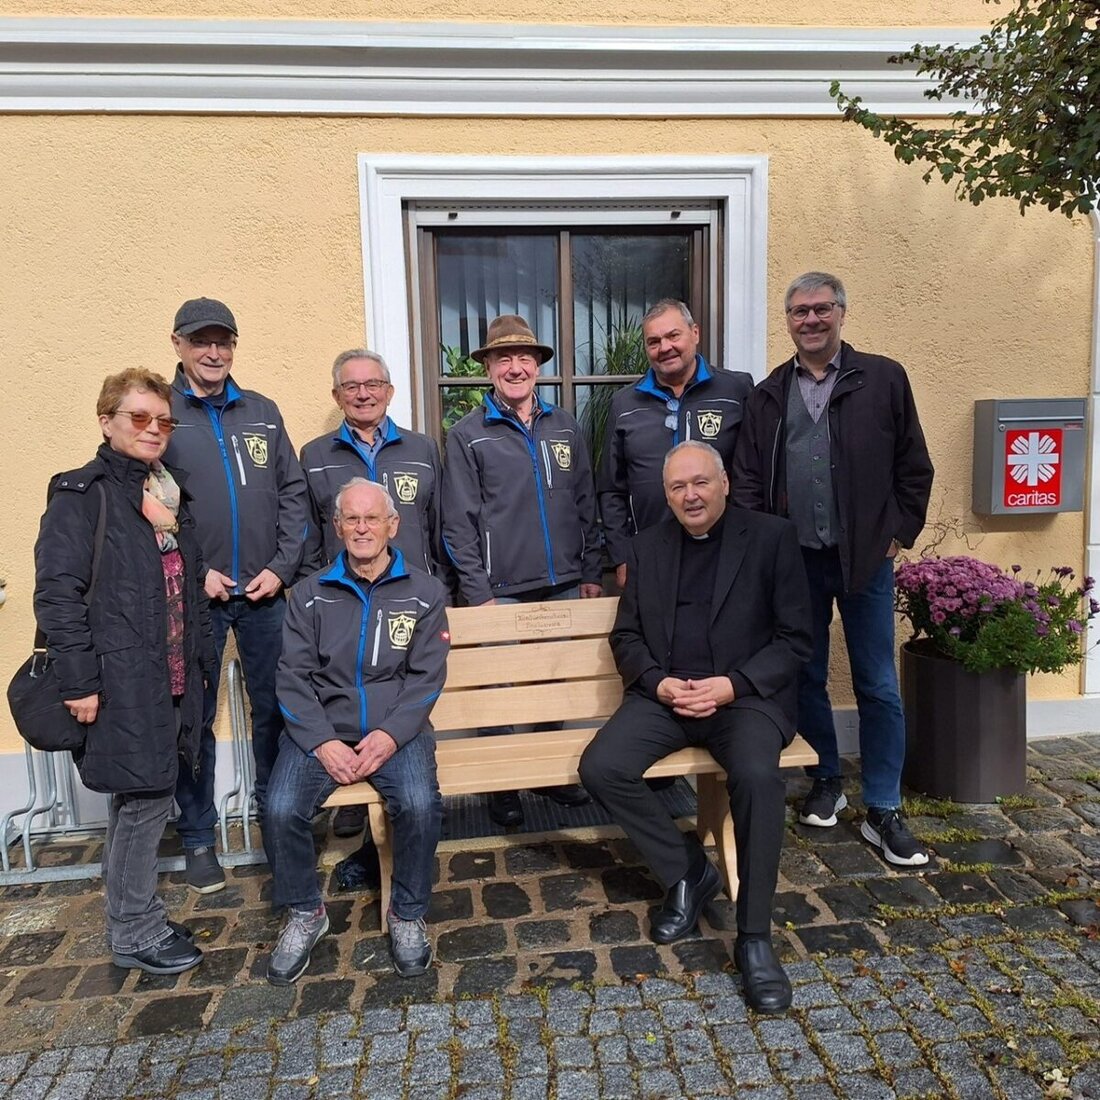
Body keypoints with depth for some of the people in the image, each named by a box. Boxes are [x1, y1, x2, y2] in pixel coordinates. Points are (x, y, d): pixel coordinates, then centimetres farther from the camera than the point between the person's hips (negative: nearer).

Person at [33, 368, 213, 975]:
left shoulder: (170, 495, 15)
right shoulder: (82, 494, -7)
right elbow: (57, 593, -14)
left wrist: (202, 659, 15)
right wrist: (79, 683, -18)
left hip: (172, 679, 7)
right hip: (122, 683, -7)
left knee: (140, 798, 15)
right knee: (147, 799, -1)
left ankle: (129, 915, 31)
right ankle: (136, 932, 18)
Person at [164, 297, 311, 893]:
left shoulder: (262, 412, 9)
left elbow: (293, 494, 7)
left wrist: (282, 566, -3)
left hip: (266, 591, 3)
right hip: (195, 596, -2)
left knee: (274, 709, 12)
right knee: (194, 718, 8)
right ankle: (198, 838, 24)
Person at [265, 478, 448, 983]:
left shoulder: (424, 592, 6)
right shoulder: (310, 594, 9)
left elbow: (426, 676, 0)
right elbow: (293, 677, 2)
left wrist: (390, 735, -15)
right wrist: (321, 741, -12)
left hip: (396, 729, -1)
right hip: (321, 729, 2)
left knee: (420, 804, -28)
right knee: (280, 810, -22)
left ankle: (407, 915, 0)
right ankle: (305, 913, 8)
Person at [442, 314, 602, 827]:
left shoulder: (565, 427, 10)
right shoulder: (467, 435, 0)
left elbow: (586, 505, 14)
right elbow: (458, 523, -4)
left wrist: (590, 572, 10)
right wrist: (477, 592, -9)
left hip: (565, 586, 4)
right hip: (502, 590, -3)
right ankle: (502, 785, 22)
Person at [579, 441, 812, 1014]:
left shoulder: (772, 537, 2)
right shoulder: (647, 546, 12)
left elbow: (794, 638, -1)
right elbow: (625, 635, 13)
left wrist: (732, 685, -14)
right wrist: (658, 682, -7)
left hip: (746, 695, -3)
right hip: (663, 694, 4)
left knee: (757, 776, -32)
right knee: (601, 768, -20)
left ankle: (754, 937, -13)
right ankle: (687, 870, 4)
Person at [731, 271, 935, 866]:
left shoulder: (882, 379, 1)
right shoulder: (767, 396, 8)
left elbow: (914, 467, 4)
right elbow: (747, 481, 5)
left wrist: (899, 533, -1)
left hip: (865, 557, -2)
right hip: (794, 560, 2)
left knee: (878, 687, 4)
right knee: (805, 678, 12)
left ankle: (883, 811, 17)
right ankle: (826, 782, 31)